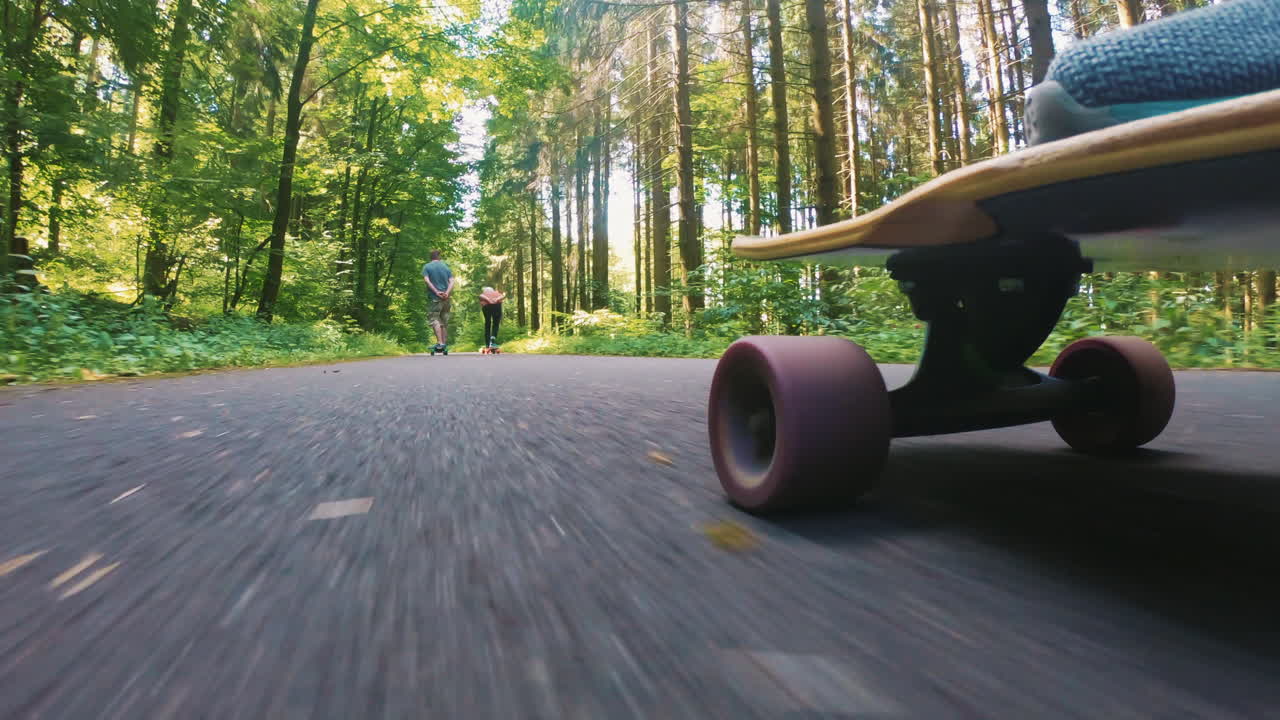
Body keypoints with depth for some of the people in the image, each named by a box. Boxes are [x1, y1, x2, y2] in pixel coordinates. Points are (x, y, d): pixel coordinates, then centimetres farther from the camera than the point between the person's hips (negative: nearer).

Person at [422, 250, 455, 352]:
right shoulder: (446, 267, 10)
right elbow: (451, 281, -2)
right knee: (444, 320, 12)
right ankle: (445, 343, 15)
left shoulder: (426, 267, 1)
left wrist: (436, 292, -16)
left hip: (434, 297, -4)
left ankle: (440, 342, -20)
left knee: (434, 319, -5)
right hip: (445, 298, 4)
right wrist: (447, 293, -13)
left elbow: (426, 280, -12)